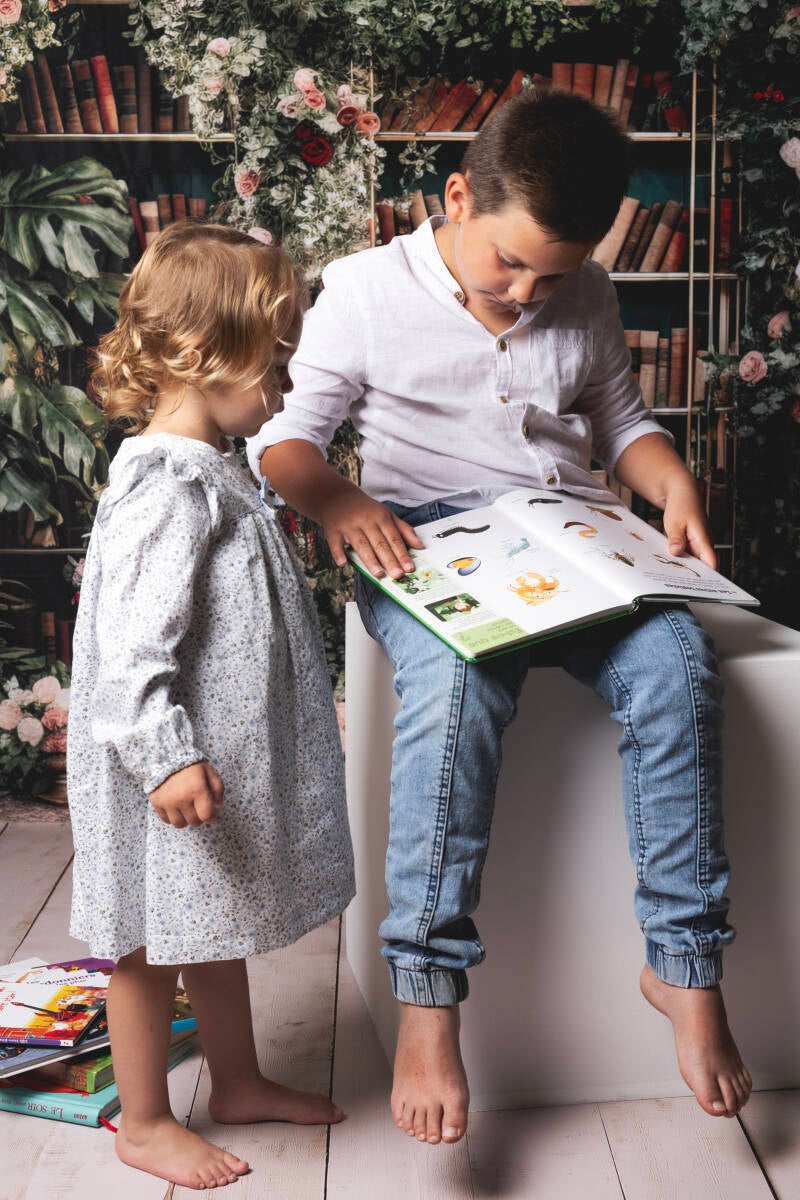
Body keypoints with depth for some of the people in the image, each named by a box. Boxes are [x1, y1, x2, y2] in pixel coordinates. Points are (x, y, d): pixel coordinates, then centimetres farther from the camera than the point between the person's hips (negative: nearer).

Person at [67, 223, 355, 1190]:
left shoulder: (215, 471, 10)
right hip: (171, 776, -10)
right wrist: (166, 756, -31)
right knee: (151, 939, 9)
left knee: (214, 927, 23)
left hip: (222, 754, 10)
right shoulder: (165, 487, -23)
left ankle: (237, 1082, 42)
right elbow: (131, 640, -27)